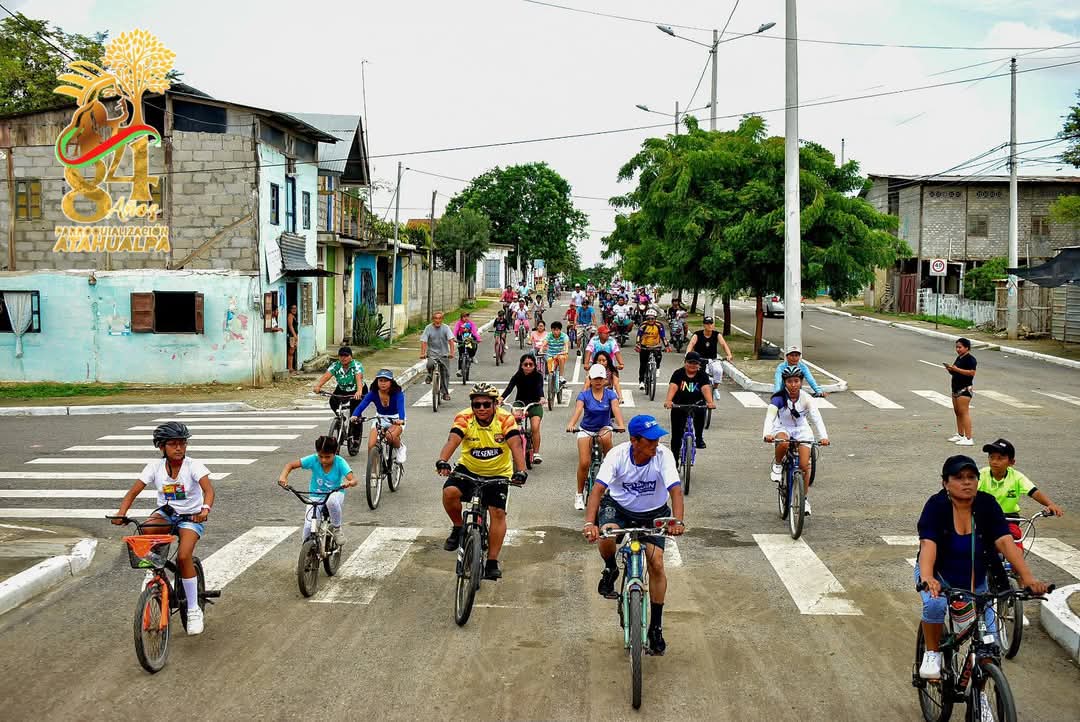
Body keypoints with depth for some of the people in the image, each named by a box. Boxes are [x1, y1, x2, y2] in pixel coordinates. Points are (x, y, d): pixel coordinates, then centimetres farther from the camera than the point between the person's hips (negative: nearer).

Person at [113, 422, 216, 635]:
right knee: (146, 532, -30)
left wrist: (205, 509, -51)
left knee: (184, 556, -23)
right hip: (166, 512, 3)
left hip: (191, 516, -3)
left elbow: (208, 489, -31)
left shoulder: (193, 466, -17)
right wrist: (121, 513, -29)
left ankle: (194, 610, -8)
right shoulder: (155, 466, -9)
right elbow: (133, 492, -12)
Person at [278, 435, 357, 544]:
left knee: (331, 500, -39)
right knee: (308, 526, -21)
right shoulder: (313, 459, -15)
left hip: (335, 494, -1)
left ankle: (336, 528, -12)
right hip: (316, 497, 1)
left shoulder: (340, 462, -18)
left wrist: (349, 483, -52)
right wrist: (283, 477, -33)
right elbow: (290, 465, -13)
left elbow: (353, 480, -28)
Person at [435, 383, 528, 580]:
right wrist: (442, 461, -52)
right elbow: (453, 440, -32)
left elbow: (516, 445, -30)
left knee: (498, 512, -11)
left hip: (498, 473, 0)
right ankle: (458, 528, 2)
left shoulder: (505, 419, -19)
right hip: (468, 468, 1)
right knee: (449, 492, -26)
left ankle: (492, 562, 0)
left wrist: (520, 471, -46)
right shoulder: (464, 418, -18)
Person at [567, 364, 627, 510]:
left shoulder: (610, 394, -6)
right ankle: (580, 494, 3)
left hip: (604, 428, 0)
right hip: (586, 430, 0)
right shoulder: (584, 395, -9)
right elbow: (578, 410, -25)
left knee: (605, 438, -38)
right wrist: (571, 424, -46)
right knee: (584, 463, -13)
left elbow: (616, 409, -23)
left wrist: (621, 425, -43)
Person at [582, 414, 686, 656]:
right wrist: (589, 523, -47)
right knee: (606, 536, -33)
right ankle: (610, 571, 2)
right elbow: (598, 489, -33)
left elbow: (675, 489, -34)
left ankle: (656, 627, 3)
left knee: (656, 563, -12)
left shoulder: (663, 455, -25)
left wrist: (677, 521, -51)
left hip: (654, 513, 1)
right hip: (619, 507, 0)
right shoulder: (617, 454, -25)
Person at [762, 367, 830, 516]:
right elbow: (769, 416, -34)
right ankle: (777, 464, -8)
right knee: (783, 443, -39)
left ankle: (805, 498, 11)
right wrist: (767, 434, -53)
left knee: (804, 466, -9)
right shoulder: (779, 398, -22)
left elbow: (817, 418, -30)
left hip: (801, 430, 1)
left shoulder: (806, 399, -19)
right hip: (783, 428, -1)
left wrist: (823, 436, -46)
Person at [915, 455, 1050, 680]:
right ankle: (932, 653, -7)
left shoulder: (987, 505, -15)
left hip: (975, 581, 3)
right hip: (940, 575, -3)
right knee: (935, 604, -35)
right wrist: (927, 579, -53)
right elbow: (928, 544, -35)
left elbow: (1005, 541, -24)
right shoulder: (936, 506, -22)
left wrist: (1027, 577, -38)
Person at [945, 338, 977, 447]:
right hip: (956, 388, 10)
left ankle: (968, 438, -14)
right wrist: (950, 369, 3)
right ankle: (960, 435, 27)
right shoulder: (959, 358, 18)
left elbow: (972, 372, -23)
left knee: (964, 412, -13)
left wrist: (956, 369, -22)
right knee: (957, 412, 15)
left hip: (965, 389, -10)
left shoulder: (970, 359, -11)